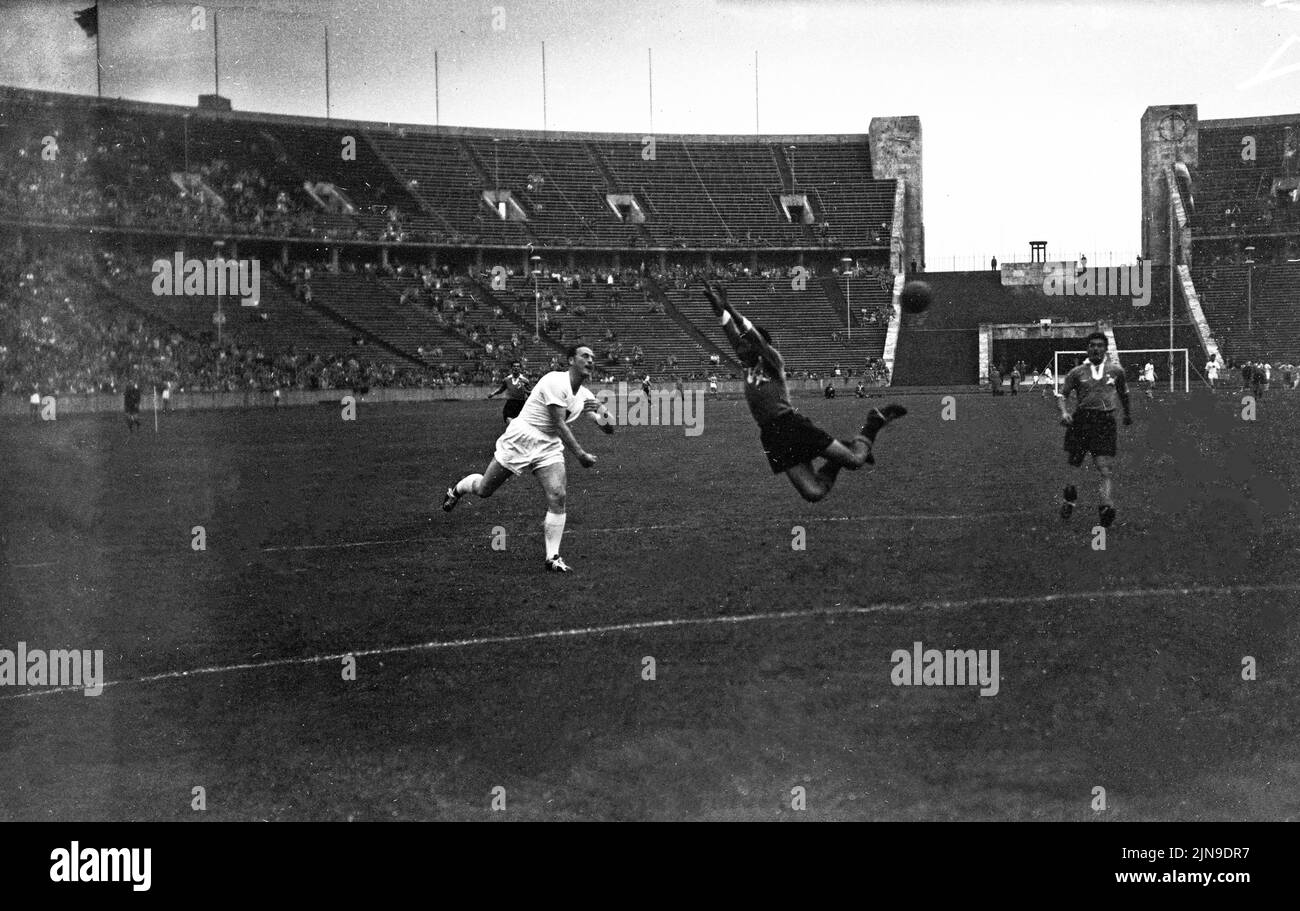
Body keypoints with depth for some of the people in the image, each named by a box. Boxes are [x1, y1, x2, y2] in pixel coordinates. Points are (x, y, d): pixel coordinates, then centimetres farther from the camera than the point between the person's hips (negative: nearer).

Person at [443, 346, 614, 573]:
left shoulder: (585, 396, 6)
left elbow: (609, 428, 9)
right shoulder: (556, 382, -18)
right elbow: (558, 424, -21)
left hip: (549, 447, 6)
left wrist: (601, 410, -13)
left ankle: (553, 558, -9)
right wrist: (580, 454, -24)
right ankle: (457, 489, 42)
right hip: (520, 440, -6)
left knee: (557, 497, -15)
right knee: (484, 490, 6)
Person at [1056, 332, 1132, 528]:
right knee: (1073, 464, 7)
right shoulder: (1078, 372, 7)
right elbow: (1061, 394, 7)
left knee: (1105, 469, -14)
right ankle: (1068, 500, 31)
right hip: (1080, 420, 1)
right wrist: (1064, 412, -12)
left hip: (1105, 421, -1)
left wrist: (1128, 413, 35)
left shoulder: (1116, 371, 11)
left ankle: (1106, 507, -28)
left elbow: (1123, 392, 28)